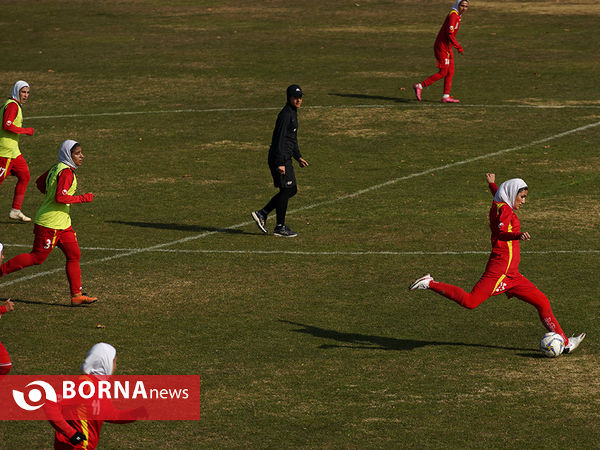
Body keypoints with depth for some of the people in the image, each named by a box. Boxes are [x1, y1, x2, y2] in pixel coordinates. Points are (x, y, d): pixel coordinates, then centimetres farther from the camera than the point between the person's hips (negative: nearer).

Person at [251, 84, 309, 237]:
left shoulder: (293, 113, 16)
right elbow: (280, 139, -21)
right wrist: (280, 163, -24)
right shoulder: (285, 115, -16)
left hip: (285, 158, 10)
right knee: (286, 190, -5)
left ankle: (262, 214, 15)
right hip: (279, 157, -10)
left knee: (292, 189, 13)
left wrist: (298, 157, 27)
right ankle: (280, 227, 2)